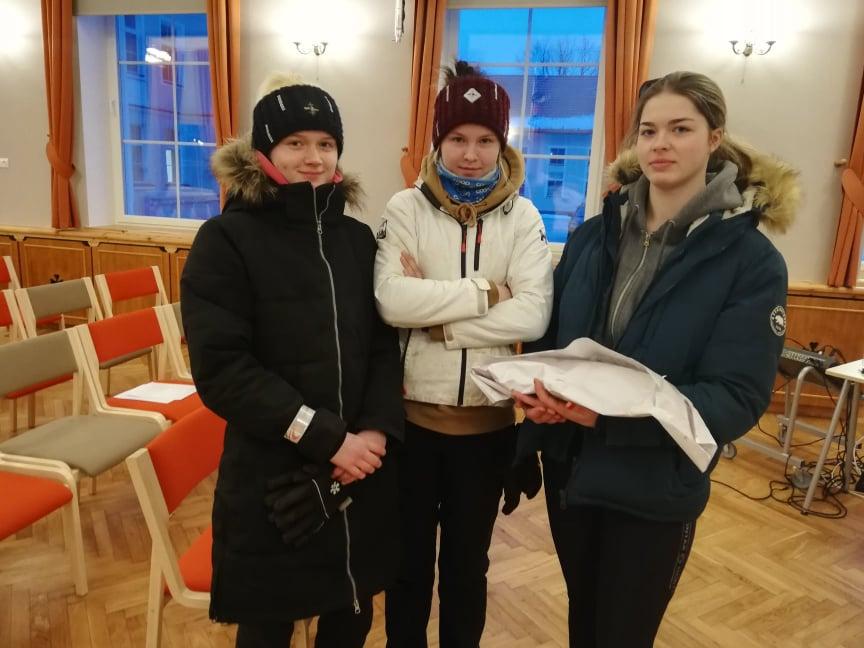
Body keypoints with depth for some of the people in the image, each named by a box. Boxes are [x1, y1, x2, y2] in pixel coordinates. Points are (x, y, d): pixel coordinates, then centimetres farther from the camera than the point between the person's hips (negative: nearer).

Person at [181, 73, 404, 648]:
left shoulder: (359, 238, 6)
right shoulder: (227, 239, -8)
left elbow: (385, 346, 4)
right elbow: (222, 369, -15)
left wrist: (376, 429, -13)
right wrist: (326, 438, -18)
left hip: (362, 470, 4)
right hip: (272, 477, -3)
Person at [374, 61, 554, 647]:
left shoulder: (522, 216, -2)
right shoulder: (407, 207, -5)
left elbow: (533, 315, -15)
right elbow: (392, 301, -18)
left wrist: (436, 318, -18)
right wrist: (484, 292, -17)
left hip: (488, 417, 1)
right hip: (412, 412, 0)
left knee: (468, 561, 20)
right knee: (409, 557, 19)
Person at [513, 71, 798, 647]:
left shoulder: (752, 260, -12)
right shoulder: (593, 235, 0)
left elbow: (738, 399, -18)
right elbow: (549, 335, 6)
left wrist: (611, 414, -31)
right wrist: (536, 387, -17)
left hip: (655, 490, -3)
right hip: (568, 468, 4)